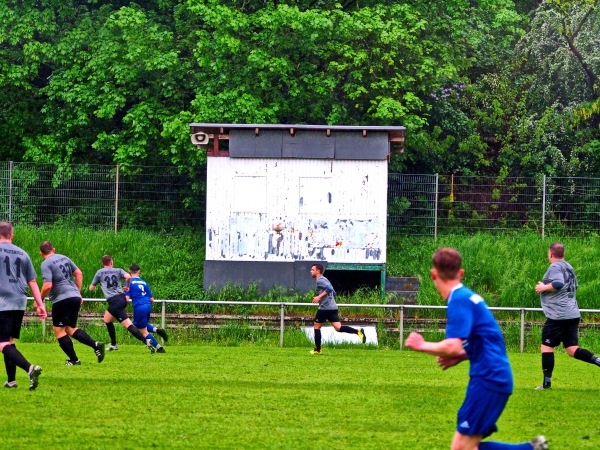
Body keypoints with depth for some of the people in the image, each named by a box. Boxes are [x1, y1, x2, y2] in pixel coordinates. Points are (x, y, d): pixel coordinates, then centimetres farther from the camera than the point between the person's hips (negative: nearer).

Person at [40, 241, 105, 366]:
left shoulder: (46, 264, -9)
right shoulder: (64, 258, 14)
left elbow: (48, 286, -18)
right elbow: (79, 274, 17)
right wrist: (78, 293, 24)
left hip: (61, 299, -8)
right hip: (75, 297, 8)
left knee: (59, 331, 4)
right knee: (70, 329, 17)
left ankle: (74, 360, 2)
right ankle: (95, 345, -1)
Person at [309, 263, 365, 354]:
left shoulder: (320, 280, -7)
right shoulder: (324, 279, 23)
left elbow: (329, 288, -24)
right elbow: (333, 293, 27)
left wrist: (319, 297, -22)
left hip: (324, 308, -9)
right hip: (333, 307, 9)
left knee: (317, 327, 6)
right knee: (338, 328, -2)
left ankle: (317, 349, 11)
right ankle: (358, 331, -19)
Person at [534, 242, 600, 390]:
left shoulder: (555, 267, -10)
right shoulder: (569, 267, 18)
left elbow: (558, 283, -27)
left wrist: (543, 288, -12)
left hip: (558, 316, -8)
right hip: (573, 315, 8)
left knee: (547, 346, 1)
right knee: (572, 350, 7)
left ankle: (547, 382, -1)